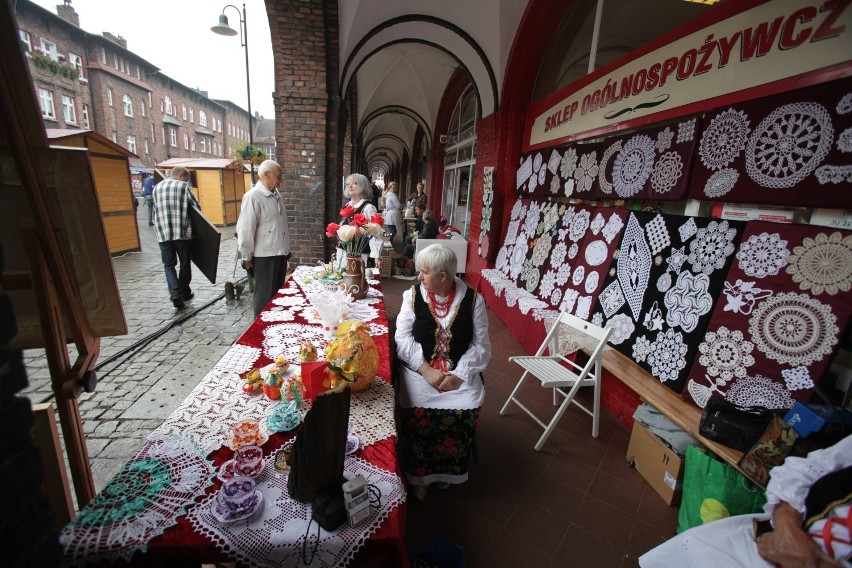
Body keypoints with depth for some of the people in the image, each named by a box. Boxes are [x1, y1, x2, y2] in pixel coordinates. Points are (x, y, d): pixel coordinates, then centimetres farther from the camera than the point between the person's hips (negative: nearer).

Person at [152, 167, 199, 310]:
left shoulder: (157, 188, 14)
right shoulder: (183, 186, -1)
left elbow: (156, 209, 17)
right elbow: (197, 206, 0)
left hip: (163, 233, 3)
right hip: (182, 232, -3)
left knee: (169, 265, 8)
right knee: (185, 263, 10)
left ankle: (175, 294, -8)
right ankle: (185, 293, 20)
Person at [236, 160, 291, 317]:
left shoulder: (277, 195, 11)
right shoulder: (253, 197, -14)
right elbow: (245, 230, -15)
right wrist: (247, 257, -10)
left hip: (280, 254, 8)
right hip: (264, 256, -8)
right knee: (265, 297, 3)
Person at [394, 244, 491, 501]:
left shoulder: (472, 299, -4)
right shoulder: (413, 295, -2)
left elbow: (481, 345, -3)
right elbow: (402, 337, -5)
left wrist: (459, 374, -14)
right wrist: (426, 370, -15)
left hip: (460, 372, 1)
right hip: (420, 370, 0)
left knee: (466, 413, -21)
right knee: (418, 413, -23)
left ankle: (446, 472, 13)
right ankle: (418, 475, 9)